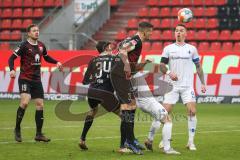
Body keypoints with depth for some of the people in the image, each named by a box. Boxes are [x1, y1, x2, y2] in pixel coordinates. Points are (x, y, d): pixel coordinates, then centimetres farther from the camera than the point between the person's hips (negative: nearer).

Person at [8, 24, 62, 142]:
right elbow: (12, 58, -9)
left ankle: (39, 134, 12)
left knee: (40, 105, 4)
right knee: (25, 102, -23)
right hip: (25, 79, -6)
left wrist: (56, 62, 10)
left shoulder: (41, 46, 8)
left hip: (36, 80, 6)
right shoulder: (24, 46, -10)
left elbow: (46, 57, 26)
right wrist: (12, 69, -26)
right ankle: (17, 129, -5)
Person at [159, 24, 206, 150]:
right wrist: (169, 72, -15)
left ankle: (191, 142, -5)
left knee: (192, 111, -13)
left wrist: (202, 83, 6)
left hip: (187, 86, 0)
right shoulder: (168, 48, 7)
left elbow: (198, 67, 12)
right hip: (172, 86, 0)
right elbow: (162, 65, 5)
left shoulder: (192, 49, 8)